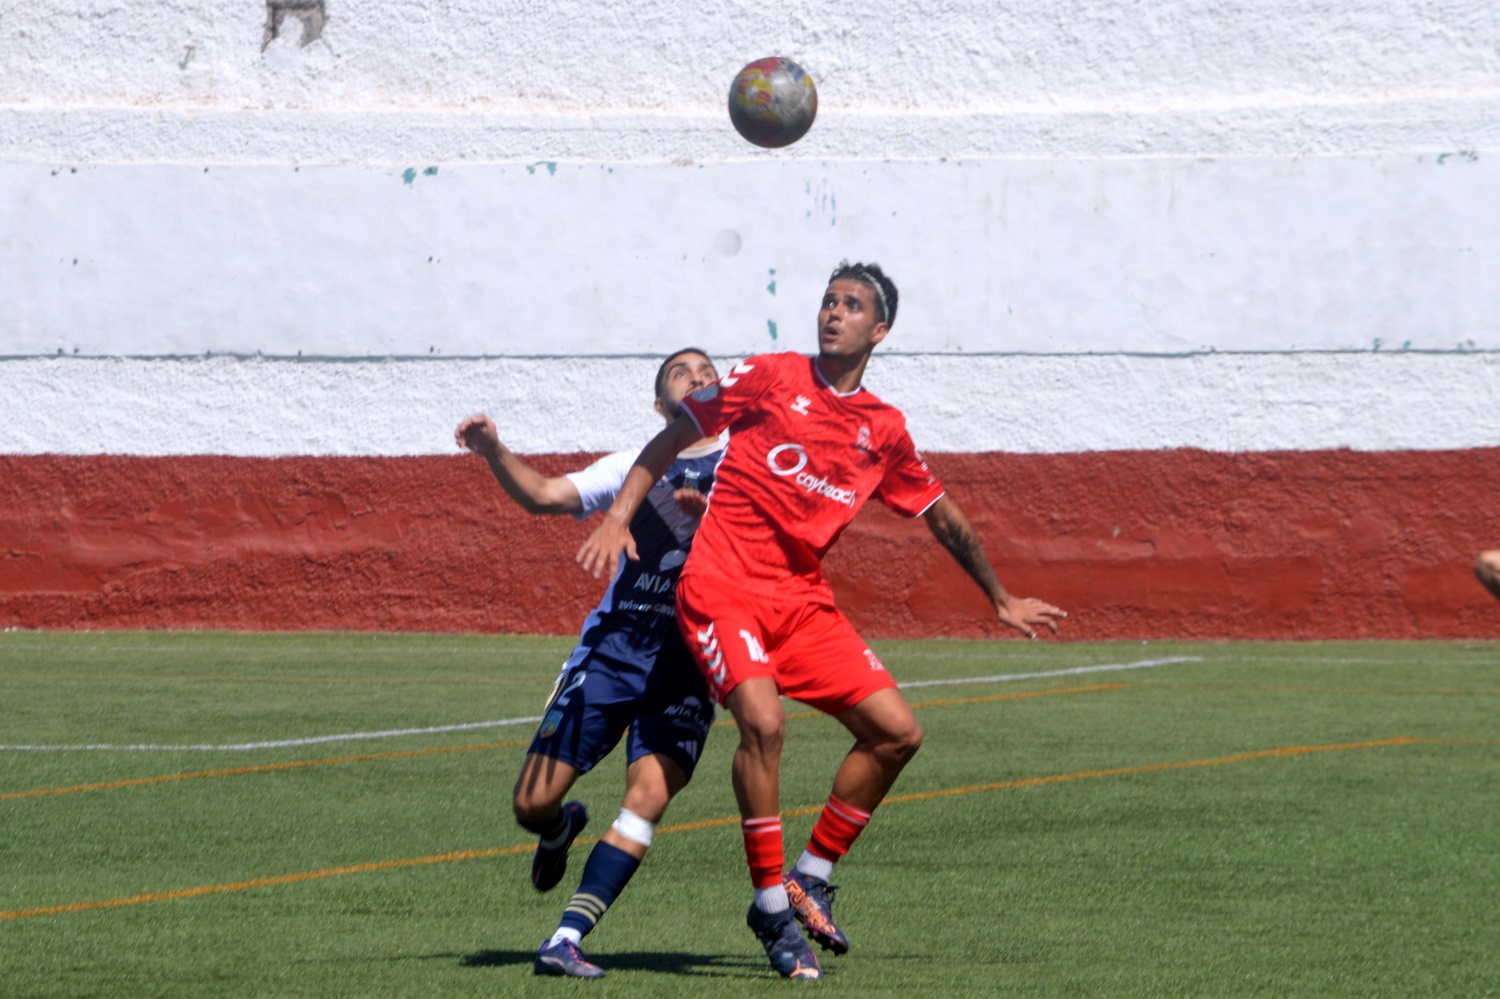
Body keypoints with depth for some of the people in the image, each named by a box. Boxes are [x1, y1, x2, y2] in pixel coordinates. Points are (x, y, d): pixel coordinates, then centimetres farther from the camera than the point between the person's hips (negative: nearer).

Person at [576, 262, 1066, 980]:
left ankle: (812, 876, 12)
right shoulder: (771, 378, 0)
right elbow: (674, 436, 6)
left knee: (897, 731, -3)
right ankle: (771, 903, -17)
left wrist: (1001, 601, 32)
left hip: (803, 599, 5)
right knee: (762, 718, -28)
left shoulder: (884, 431, 11)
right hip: (723, 588, -5)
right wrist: (618, 516, -5)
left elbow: (944, 518, 24)